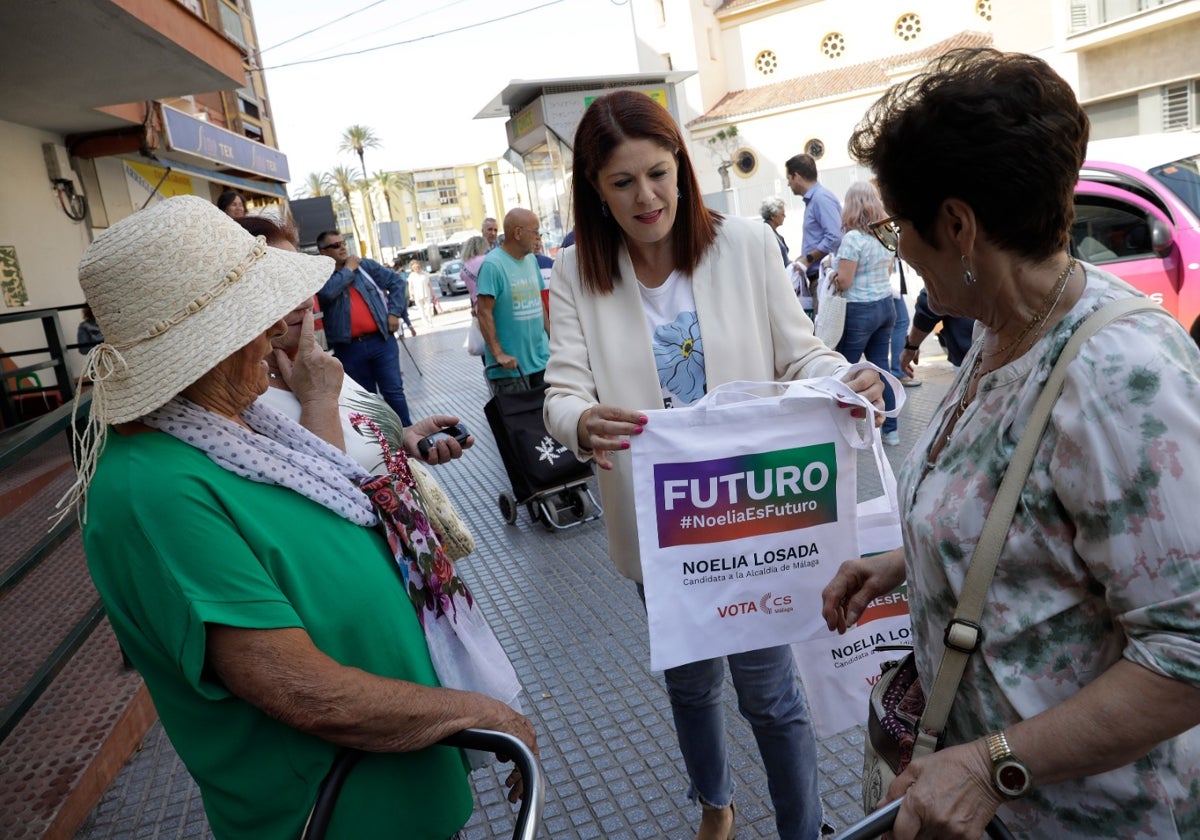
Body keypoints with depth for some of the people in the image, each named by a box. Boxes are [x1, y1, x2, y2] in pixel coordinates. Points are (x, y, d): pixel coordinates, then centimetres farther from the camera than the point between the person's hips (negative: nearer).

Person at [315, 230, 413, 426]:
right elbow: (327, 292, -22)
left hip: (381, 340, 1)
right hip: (348, 348, 0)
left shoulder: (365, 265, 6)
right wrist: (348, 270, -9)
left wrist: (394, 312, 0)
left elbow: (396, 282, 9)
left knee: (393, 391, 2)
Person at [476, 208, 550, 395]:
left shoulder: (531, 259, 10)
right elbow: (484, 313, -17)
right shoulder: (492, 264, -14)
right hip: (511, 366, -7)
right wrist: (499, 354, -21)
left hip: (541, 359, 7)